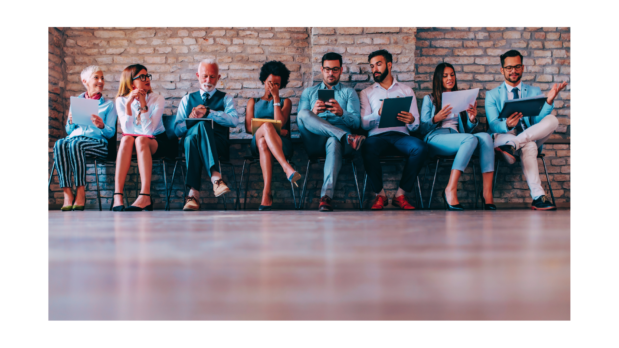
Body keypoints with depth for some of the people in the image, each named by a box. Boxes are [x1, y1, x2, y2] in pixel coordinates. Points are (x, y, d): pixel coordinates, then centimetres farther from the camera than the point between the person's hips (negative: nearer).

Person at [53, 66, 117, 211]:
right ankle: (67, 193, -37)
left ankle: (81, 192, -33)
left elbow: (111, 133, 7)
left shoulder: (108, 104, 15)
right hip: (75, 137, 3)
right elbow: (69, 130, 21)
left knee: (76, 144, -37)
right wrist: (70, 122, -1)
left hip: (97, 142, -3)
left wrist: (101, 126, -14)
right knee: (60, 144, -33)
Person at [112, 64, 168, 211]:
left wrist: (143, 104, -22)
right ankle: (117, 195, -43)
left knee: (141, 139, -35)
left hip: (156, 141, -1)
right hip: (132, 143, 2)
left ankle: (145, 196, -47)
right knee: (127, 139, -33)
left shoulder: (157, 99, -9)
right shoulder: (121, 100, -2)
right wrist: (129, 103, -23)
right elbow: (127, 130, -16)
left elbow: (149, 130, -21)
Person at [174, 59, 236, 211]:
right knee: (201, 125, -36)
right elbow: (177, 130, 15)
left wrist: (208, 112, -11)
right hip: (190, 140, 1)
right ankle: (216, 176, -48)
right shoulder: (187, 100, 27)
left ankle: (194, 193, -48)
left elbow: (234, 121, -1)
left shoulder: (225, 98, 21)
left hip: (218, 143, -1)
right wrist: (189, 120, -7)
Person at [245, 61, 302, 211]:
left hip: (282, 145, 0)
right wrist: (275, 131, -7)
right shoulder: (253, 102, 28)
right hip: (257, 143, 1)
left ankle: (266, 194, -58)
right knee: (267, 125, -38)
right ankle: (287, 168, -59)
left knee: (263, 143, -41)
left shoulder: (285, 102, 24)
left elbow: (280, 123, 1)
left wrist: (276, 97, 4)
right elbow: (248, 127, 9)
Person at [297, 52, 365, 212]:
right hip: (314, 139, 2)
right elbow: (300, 123, 11)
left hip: (338, 137, -2)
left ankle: (326, 196, -54)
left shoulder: (349, 93, 22)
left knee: (334, 142, -41)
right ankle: (347, 138, -40)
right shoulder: (309, 92, 26)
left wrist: (341, 113, -17)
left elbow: (356, 122, 5)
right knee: (303, 114, -30)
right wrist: (313, 113, -13)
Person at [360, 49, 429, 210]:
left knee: (421, 148, -32)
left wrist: (411, 121, -12)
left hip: (401, 135, 1)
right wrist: (379, 113, -15)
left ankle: (401, 194, -21)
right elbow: (364, 123, 5)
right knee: (368, 149, -37)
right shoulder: (367, 93, 20)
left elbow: (416, 125, 13)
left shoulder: (406, 90, 21)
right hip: (377, 135, -1)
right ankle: (380, 194, -18)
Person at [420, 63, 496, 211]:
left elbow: (467, 129, 22)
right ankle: (450, 191, -41)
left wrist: (472, 119, 0)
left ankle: (487, 192, -39)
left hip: (457, 138, 4)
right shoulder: (429, 99, 18)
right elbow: (423, 129, 8)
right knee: (471, 139, -35)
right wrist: (436, 119, -12)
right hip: (435, 139, -4)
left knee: (485, 137, -30)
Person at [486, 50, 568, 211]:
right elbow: (493, 125, -5)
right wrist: (507, 125, -30)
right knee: (528, 146, -38)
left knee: (552, 120, -27)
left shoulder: (534, 92, 17)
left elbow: (539, 120, -1)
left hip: (532, 136, 3)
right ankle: (538, 197, -47)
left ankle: (513, 144, -42)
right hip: (503, 136, -3)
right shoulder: (492, 95, 12)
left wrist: (549, 101, -21)